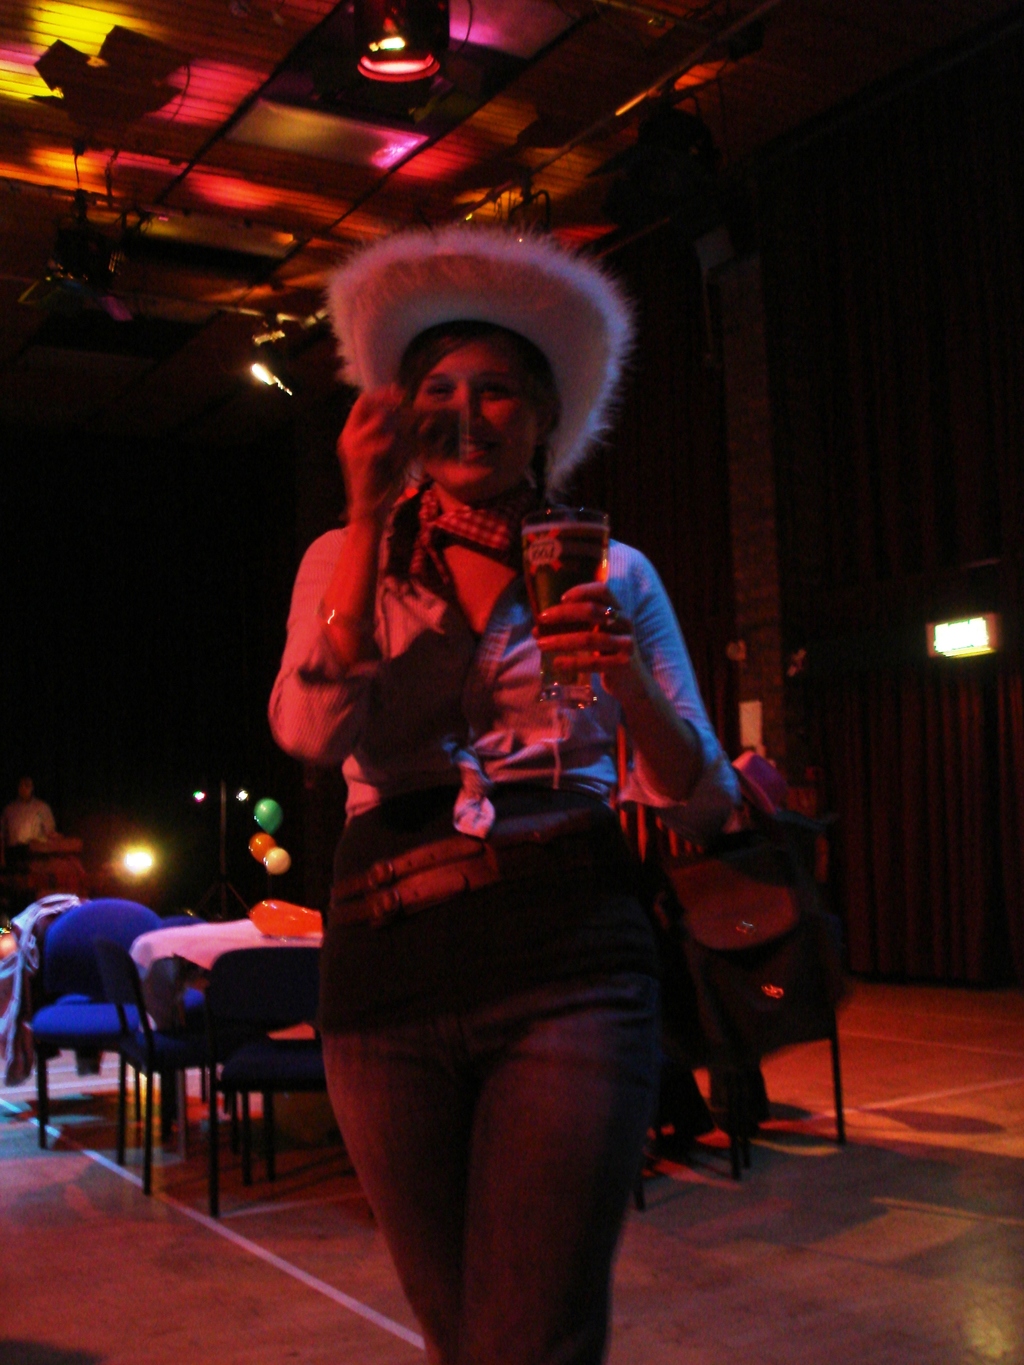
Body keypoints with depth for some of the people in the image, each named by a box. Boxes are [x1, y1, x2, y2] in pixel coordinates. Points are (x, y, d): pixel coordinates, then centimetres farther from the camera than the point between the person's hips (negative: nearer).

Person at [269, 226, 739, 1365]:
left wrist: (626, 681, -14)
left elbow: (702, 802, 6)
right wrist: (370, 513, -6)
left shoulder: (611, 574, 9)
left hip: (568, 968, -1)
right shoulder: (345, 560, 11)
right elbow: (313, 727, -9)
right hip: (390, 970, 2)